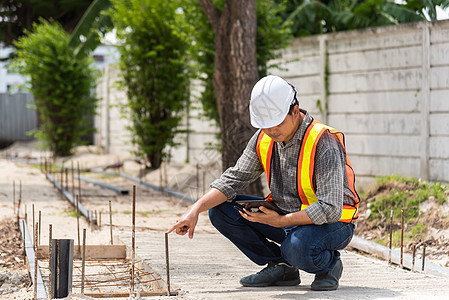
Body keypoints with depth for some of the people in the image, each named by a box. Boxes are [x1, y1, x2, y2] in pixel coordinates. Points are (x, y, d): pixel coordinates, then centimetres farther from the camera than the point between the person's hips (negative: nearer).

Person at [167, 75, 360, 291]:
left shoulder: (324, 144, -25)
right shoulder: (263, 139, -4)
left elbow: (330, 210, -28)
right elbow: (234, 179, -2)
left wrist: (279, 222, -33)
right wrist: (196, 209, -16)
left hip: (333, 224, -7)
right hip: (286, 218, 7)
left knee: (298, 248, -40)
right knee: (220, 210, -6)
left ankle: (329, 264, -3)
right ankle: (282, 267, 1)